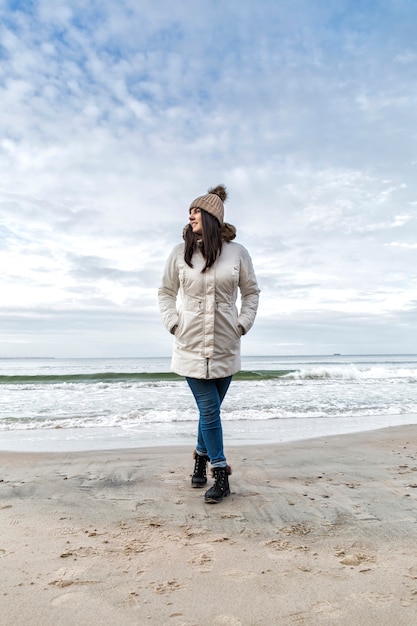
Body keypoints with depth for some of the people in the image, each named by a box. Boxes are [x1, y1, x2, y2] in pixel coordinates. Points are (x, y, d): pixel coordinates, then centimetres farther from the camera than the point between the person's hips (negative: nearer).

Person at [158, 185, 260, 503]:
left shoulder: (237, 252, 0)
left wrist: (243, 324, 0)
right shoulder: (180, 252, 1)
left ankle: (202, 456, 38)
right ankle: (221, 473, 14)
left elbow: (251, 292, 11)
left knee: (211, 409, 12)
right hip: (191, 346, -1)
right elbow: (166, 292, 12)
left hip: (225, 346, 1)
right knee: (209, 410, -2)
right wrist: (173, 323, -1)